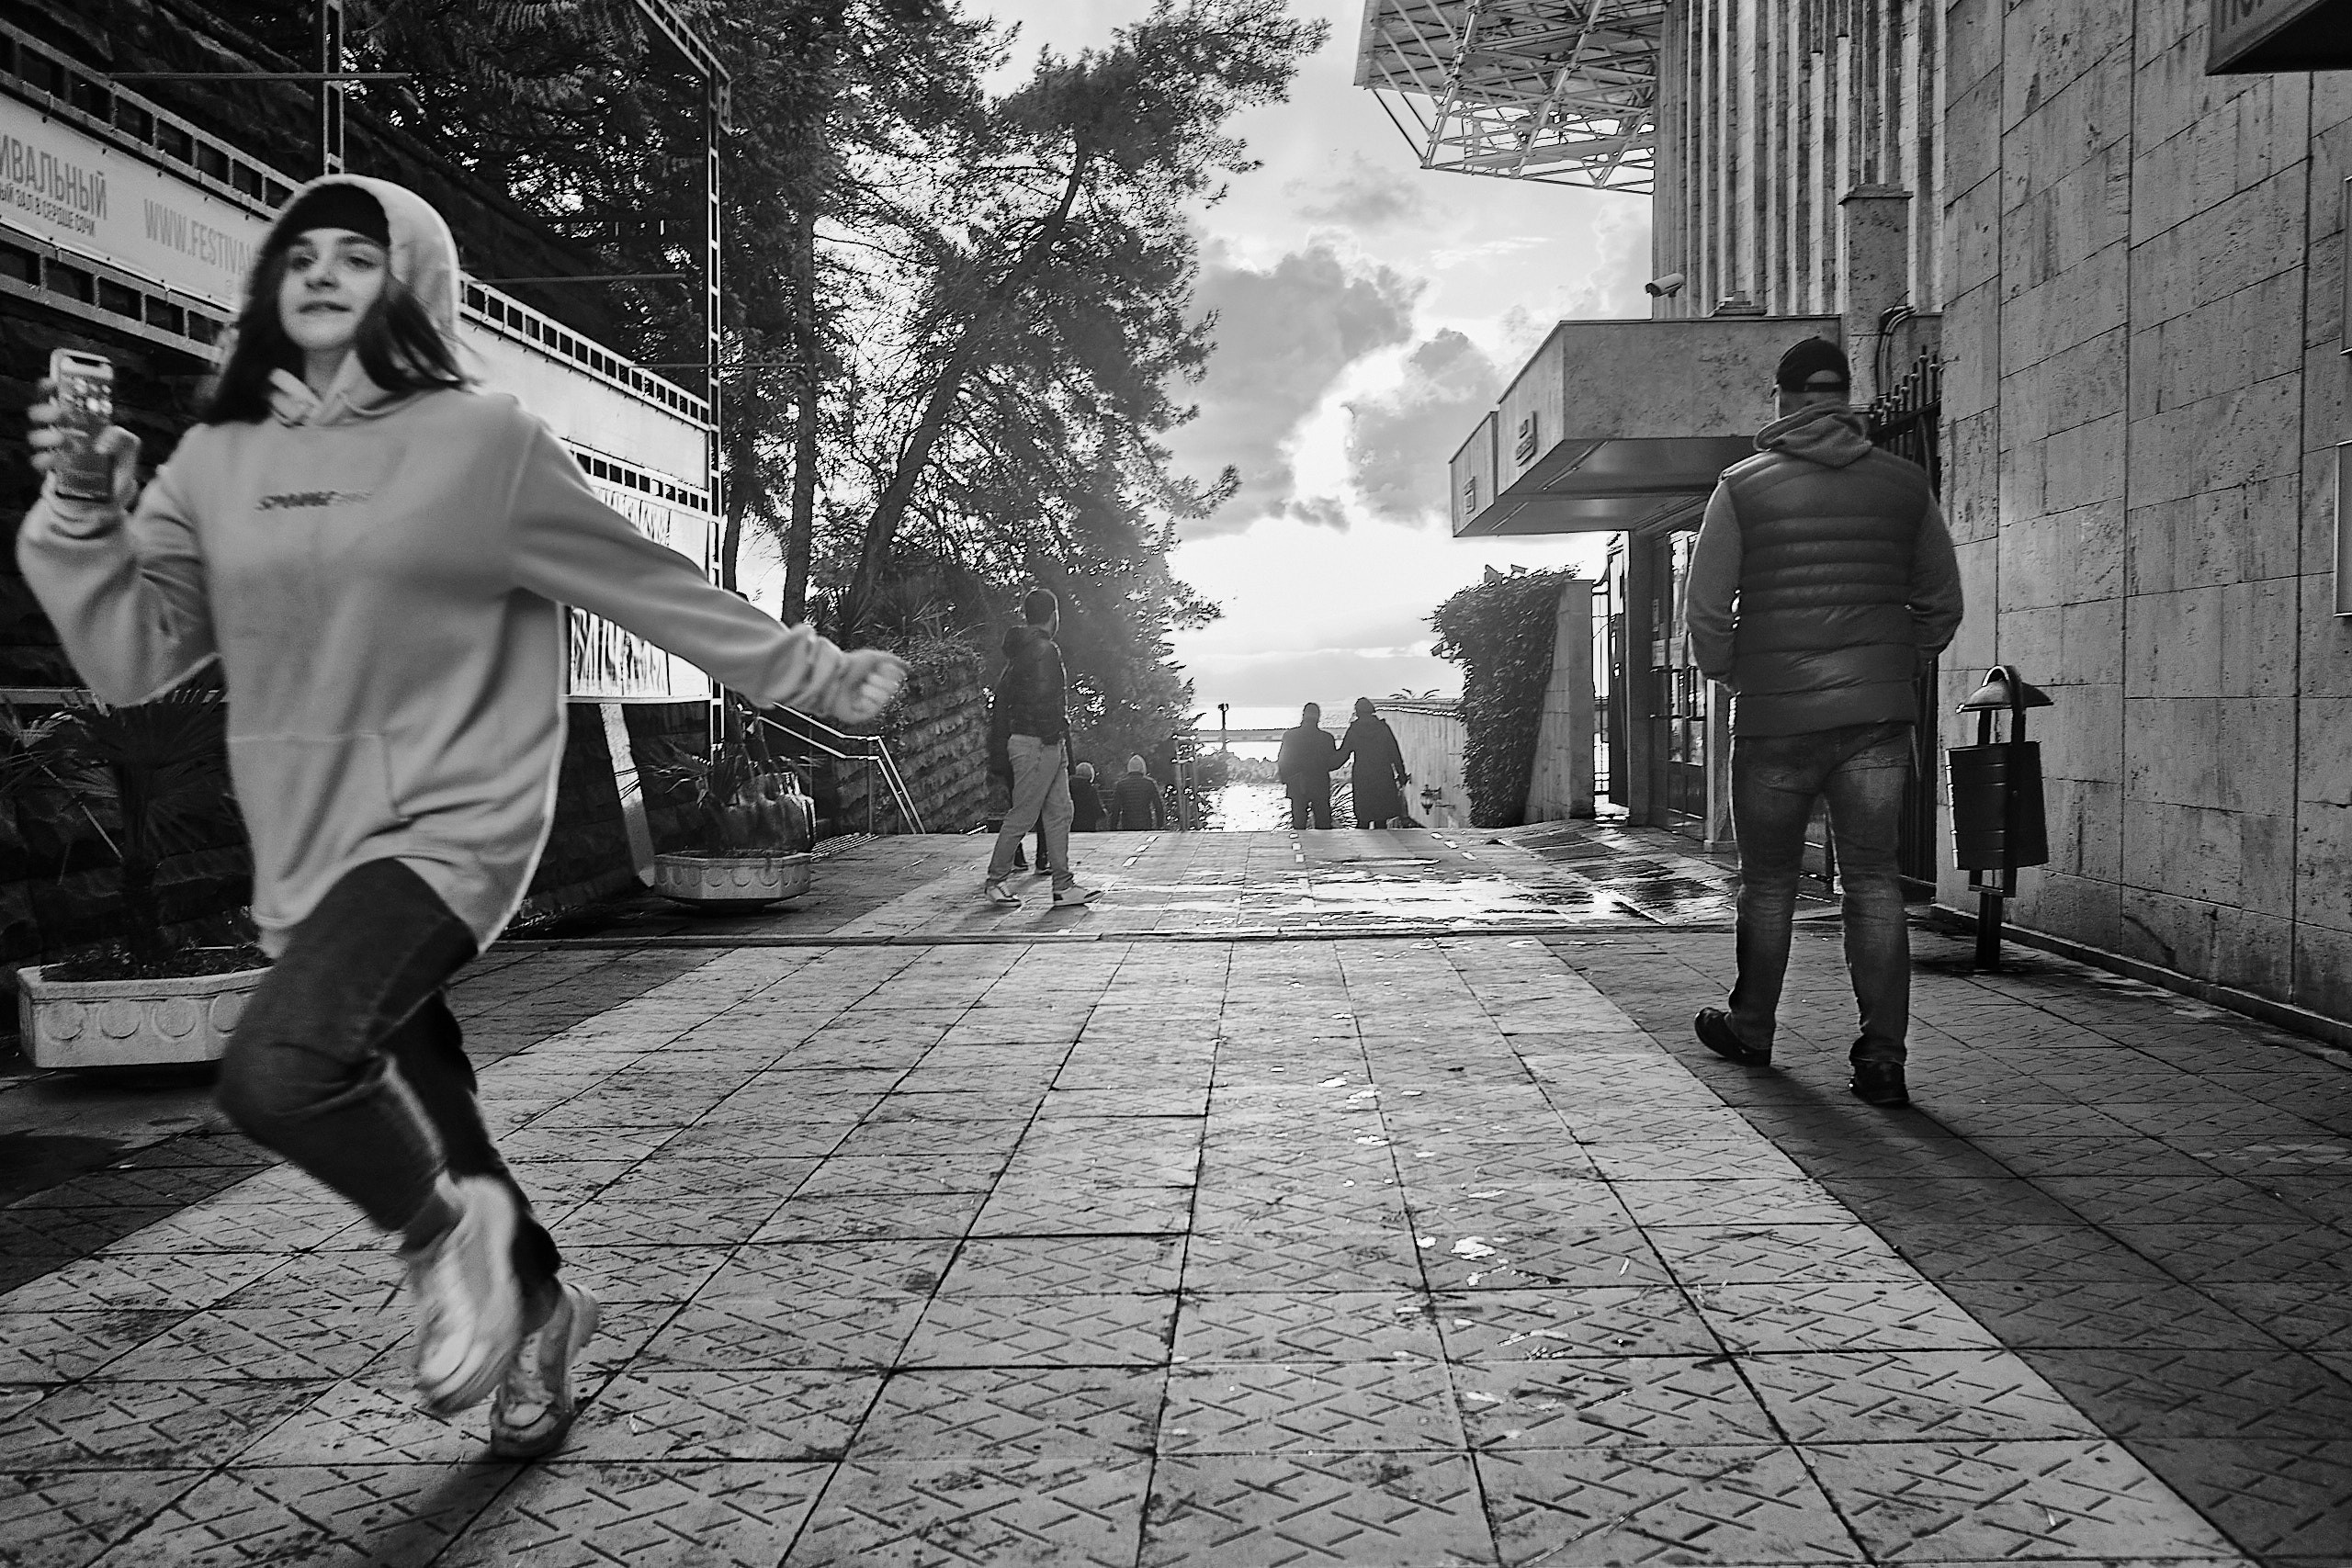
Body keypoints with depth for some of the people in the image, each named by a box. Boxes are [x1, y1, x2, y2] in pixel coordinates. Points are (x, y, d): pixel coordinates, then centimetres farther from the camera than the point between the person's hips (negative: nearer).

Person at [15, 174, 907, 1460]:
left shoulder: (481, 442, -5)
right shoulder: (218, 459, 8)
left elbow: (657, 587, 0)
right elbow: (134, 659, 5)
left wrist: (816, 678, 4)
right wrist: (82, 514, -10)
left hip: (450, 827, -5)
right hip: (307, 856, 5)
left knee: (278, 1071, -27)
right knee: (422, 1128, 15)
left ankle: (448, 1231, 2)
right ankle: (535, 1305, 41)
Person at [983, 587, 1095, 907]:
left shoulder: (1020, 650, 14)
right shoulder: (1044, 650, -15)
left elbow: (1002, 695, 17)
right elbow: (1044, 697, -24)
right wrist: (1057, 727, -12)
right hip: (1040, 741, -10)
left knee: (1059, 813, 9)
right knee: (1023, 815, -1)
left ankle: (1063, 886, 9)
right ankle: (995, 880, 9)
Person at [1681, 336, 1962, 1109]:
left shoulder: (1743, 486, -2)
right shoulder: (1904, 483, 6)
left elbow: (1704, 611, -4)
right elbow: (1942, 603, 11)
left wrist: (1731, 675, 12)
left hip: (1775, 718, -2)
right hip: (1880, 714, 2)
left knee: (1768, 880, 13)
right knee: (1873, 880, 5)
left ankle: (1750, 1028, 28)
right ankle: (1883, 1054, -1)